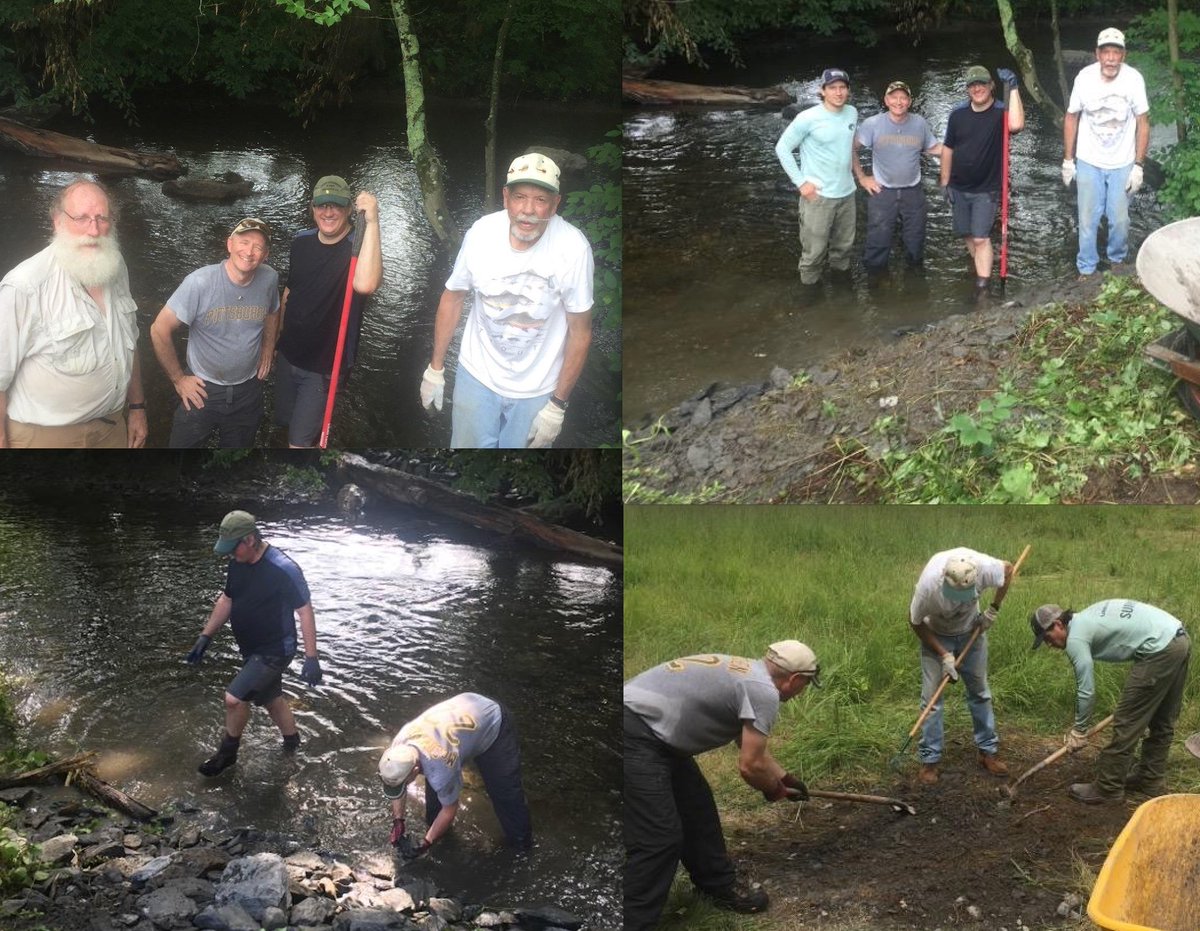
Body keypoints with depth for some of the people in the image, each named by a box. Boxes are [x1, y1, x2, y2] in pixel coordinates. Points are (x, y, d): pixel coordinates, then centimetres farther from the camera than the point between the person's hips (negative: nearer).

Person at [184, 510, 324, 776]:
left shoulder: (283, 569, -26)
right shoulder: (237, 564, -2)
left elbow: (305, 611, -22)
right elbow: (226, 600, 13)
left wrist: (311, 658, -23)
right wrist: (206, 636, 9)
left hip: (275, 652, -8)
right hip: (252, 651, 8)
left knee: (234, 698, -15)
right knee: (271, 698, 22)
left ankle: (227, 752, 9)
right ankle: (291, 743, 45)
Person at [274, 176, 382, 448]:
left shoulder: (358, 246, -20)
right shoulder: (301, 242, 0)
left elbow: (365, 284, -45)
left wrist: (372, 222, -45)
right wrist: (279, 333, 21)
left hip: (324, 366, -6)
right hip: (289, 355, 6)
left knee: (299, 440, -4)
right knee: (287, 422, 22)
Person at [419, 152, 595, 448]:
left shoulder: (574, 248, -25)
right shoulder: (481, 233, -17)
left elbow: (580, 332, -15)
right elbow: (452, 299, 0)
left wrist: (557, 405, -11)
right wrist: (435, 368, 6)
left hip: (536, 389, -2)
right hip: (476, 376, 2)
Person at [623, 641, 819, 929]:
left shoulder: (747, 673, 18)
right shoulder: (764, 692, -12)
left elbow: (751, 746, 33)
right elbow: (750, 765, -12)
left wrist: (784, 777, 42)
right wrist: (773, 789, 9)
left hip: (654, 732, 11)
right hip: (634, 734, -11)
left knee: (697, 809, 22)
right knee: (658, 840, -12)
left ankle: (720, 887, 36)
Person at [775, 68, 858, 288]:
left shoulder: (852, 113, 1)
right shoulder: (808, 118, -17)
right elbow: (782, 148, -10)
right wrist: (801, 182, -13)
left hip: (847, 193, 6)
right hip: (818, 195, -6)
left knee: (844, 245, 20)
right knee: (814, 249, 0)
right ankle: (810, 286, 18)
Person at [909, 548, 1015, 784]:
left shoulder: (985, 567, -35)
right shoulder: (929, 583, -39)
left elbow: (1008, 570, -9)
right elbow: (916, 623, -20)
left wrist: (993, 610, -11)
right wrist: (943, 654, -20)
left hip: (971, 630, 3)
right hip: (935, 635, -2)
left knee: (980, 691, 9)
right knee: (931, 696, -5)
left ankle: (988, 751, 21)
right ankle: (929, 760, 2)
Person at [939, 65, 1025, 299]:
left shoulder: (1000, 112, -13)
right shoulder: (958, 114, -1)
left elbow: (1016, 125, -37)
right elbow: (948, 148, 7)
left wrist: (1013, 88, -37)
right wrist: (945, 182, 6)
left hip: (986, 189, -4)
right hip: (959, 188, 4)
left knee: (981, 238, -10)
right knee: (967, 235, 15)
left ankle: (982, 288, -6)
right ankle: (980, 269, 37)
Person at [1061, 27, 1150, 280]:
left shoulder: (1134, 79, -17)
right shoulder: (1085, 78, -15)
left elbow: (1143, 123, -7)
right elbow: (1071, 117, 0)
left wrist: (1138, 165, -7)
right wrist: (1067, 159, 2)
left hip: (1122, 164, 0)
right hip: (1089, 163, 0)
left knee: (1120, 219, 7)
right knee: (1088, 220, 6)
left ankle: (1117, 260, 34)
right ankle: (1086, 269, 23)